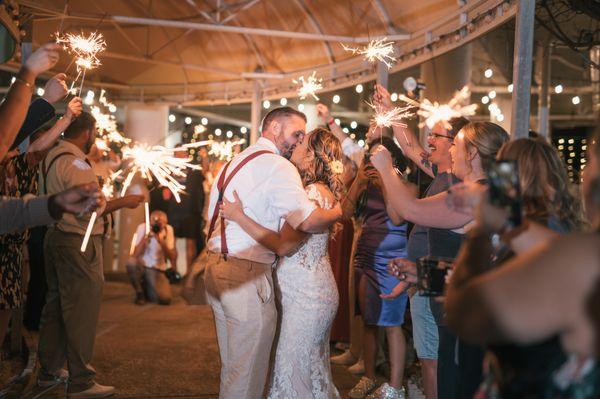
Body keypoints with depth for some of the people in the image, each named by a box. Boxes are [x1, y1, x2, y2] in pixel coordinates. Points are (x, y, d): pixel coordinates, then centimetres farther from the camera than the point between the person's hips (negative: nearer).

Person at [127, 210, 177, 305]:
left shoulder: (168, 229, -6)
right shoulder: (142, 228, -11)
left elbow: (173, 257, -10)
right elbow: (136, 255, -19)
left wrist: (162, 242, -24)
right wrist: (146, 236, -28)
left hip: (157, 269, 1)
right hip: (142, 266, -1)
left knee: (165, 299, -23)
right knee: (132, 263, -37)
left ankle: (146, 290, 13)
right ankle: (139, 293, -8)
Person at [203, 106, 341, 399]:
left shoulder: (233, 162, 18)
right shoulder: (277, 166, -11)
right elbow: (309, 221, -21)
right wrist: (337, 212, -4)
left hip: (215, 267, 9)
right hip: (247, 275, -9)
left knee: (232, 366, 20)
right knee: (248, 373, 0)